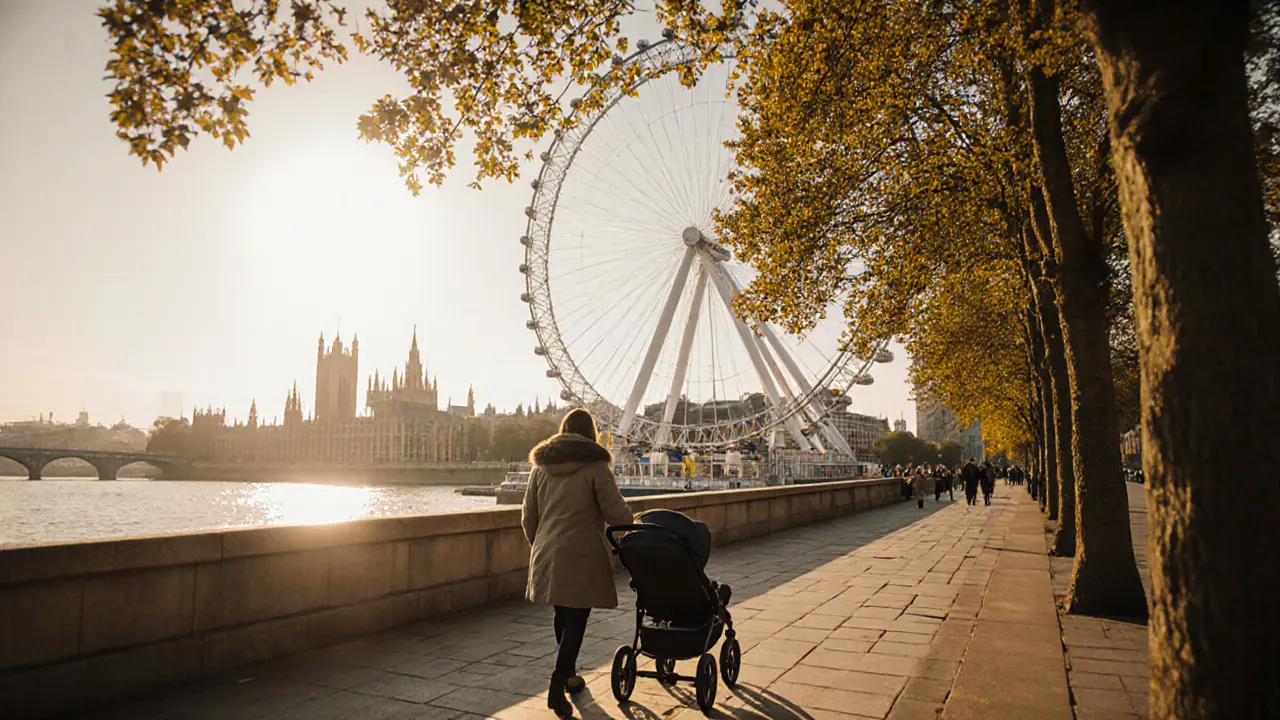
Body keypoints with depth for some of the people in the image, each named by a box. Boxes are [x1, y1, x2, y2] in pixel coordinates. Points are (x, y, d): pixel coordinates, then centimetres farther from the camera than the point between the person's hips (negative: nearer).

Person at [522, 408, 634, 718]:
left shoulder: (541, 465, 8)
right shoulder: (595, 465, -8)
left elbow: (528, 518, 11)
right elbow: (616, 513, -10)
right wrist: (635, 527, 10)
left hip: (547, 556, 6)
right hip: (581, 558, -5)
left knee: (563, 614, 20)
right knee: (576, 618, 4)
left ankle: (569, 674, 35)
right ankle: (558, 686, -2)